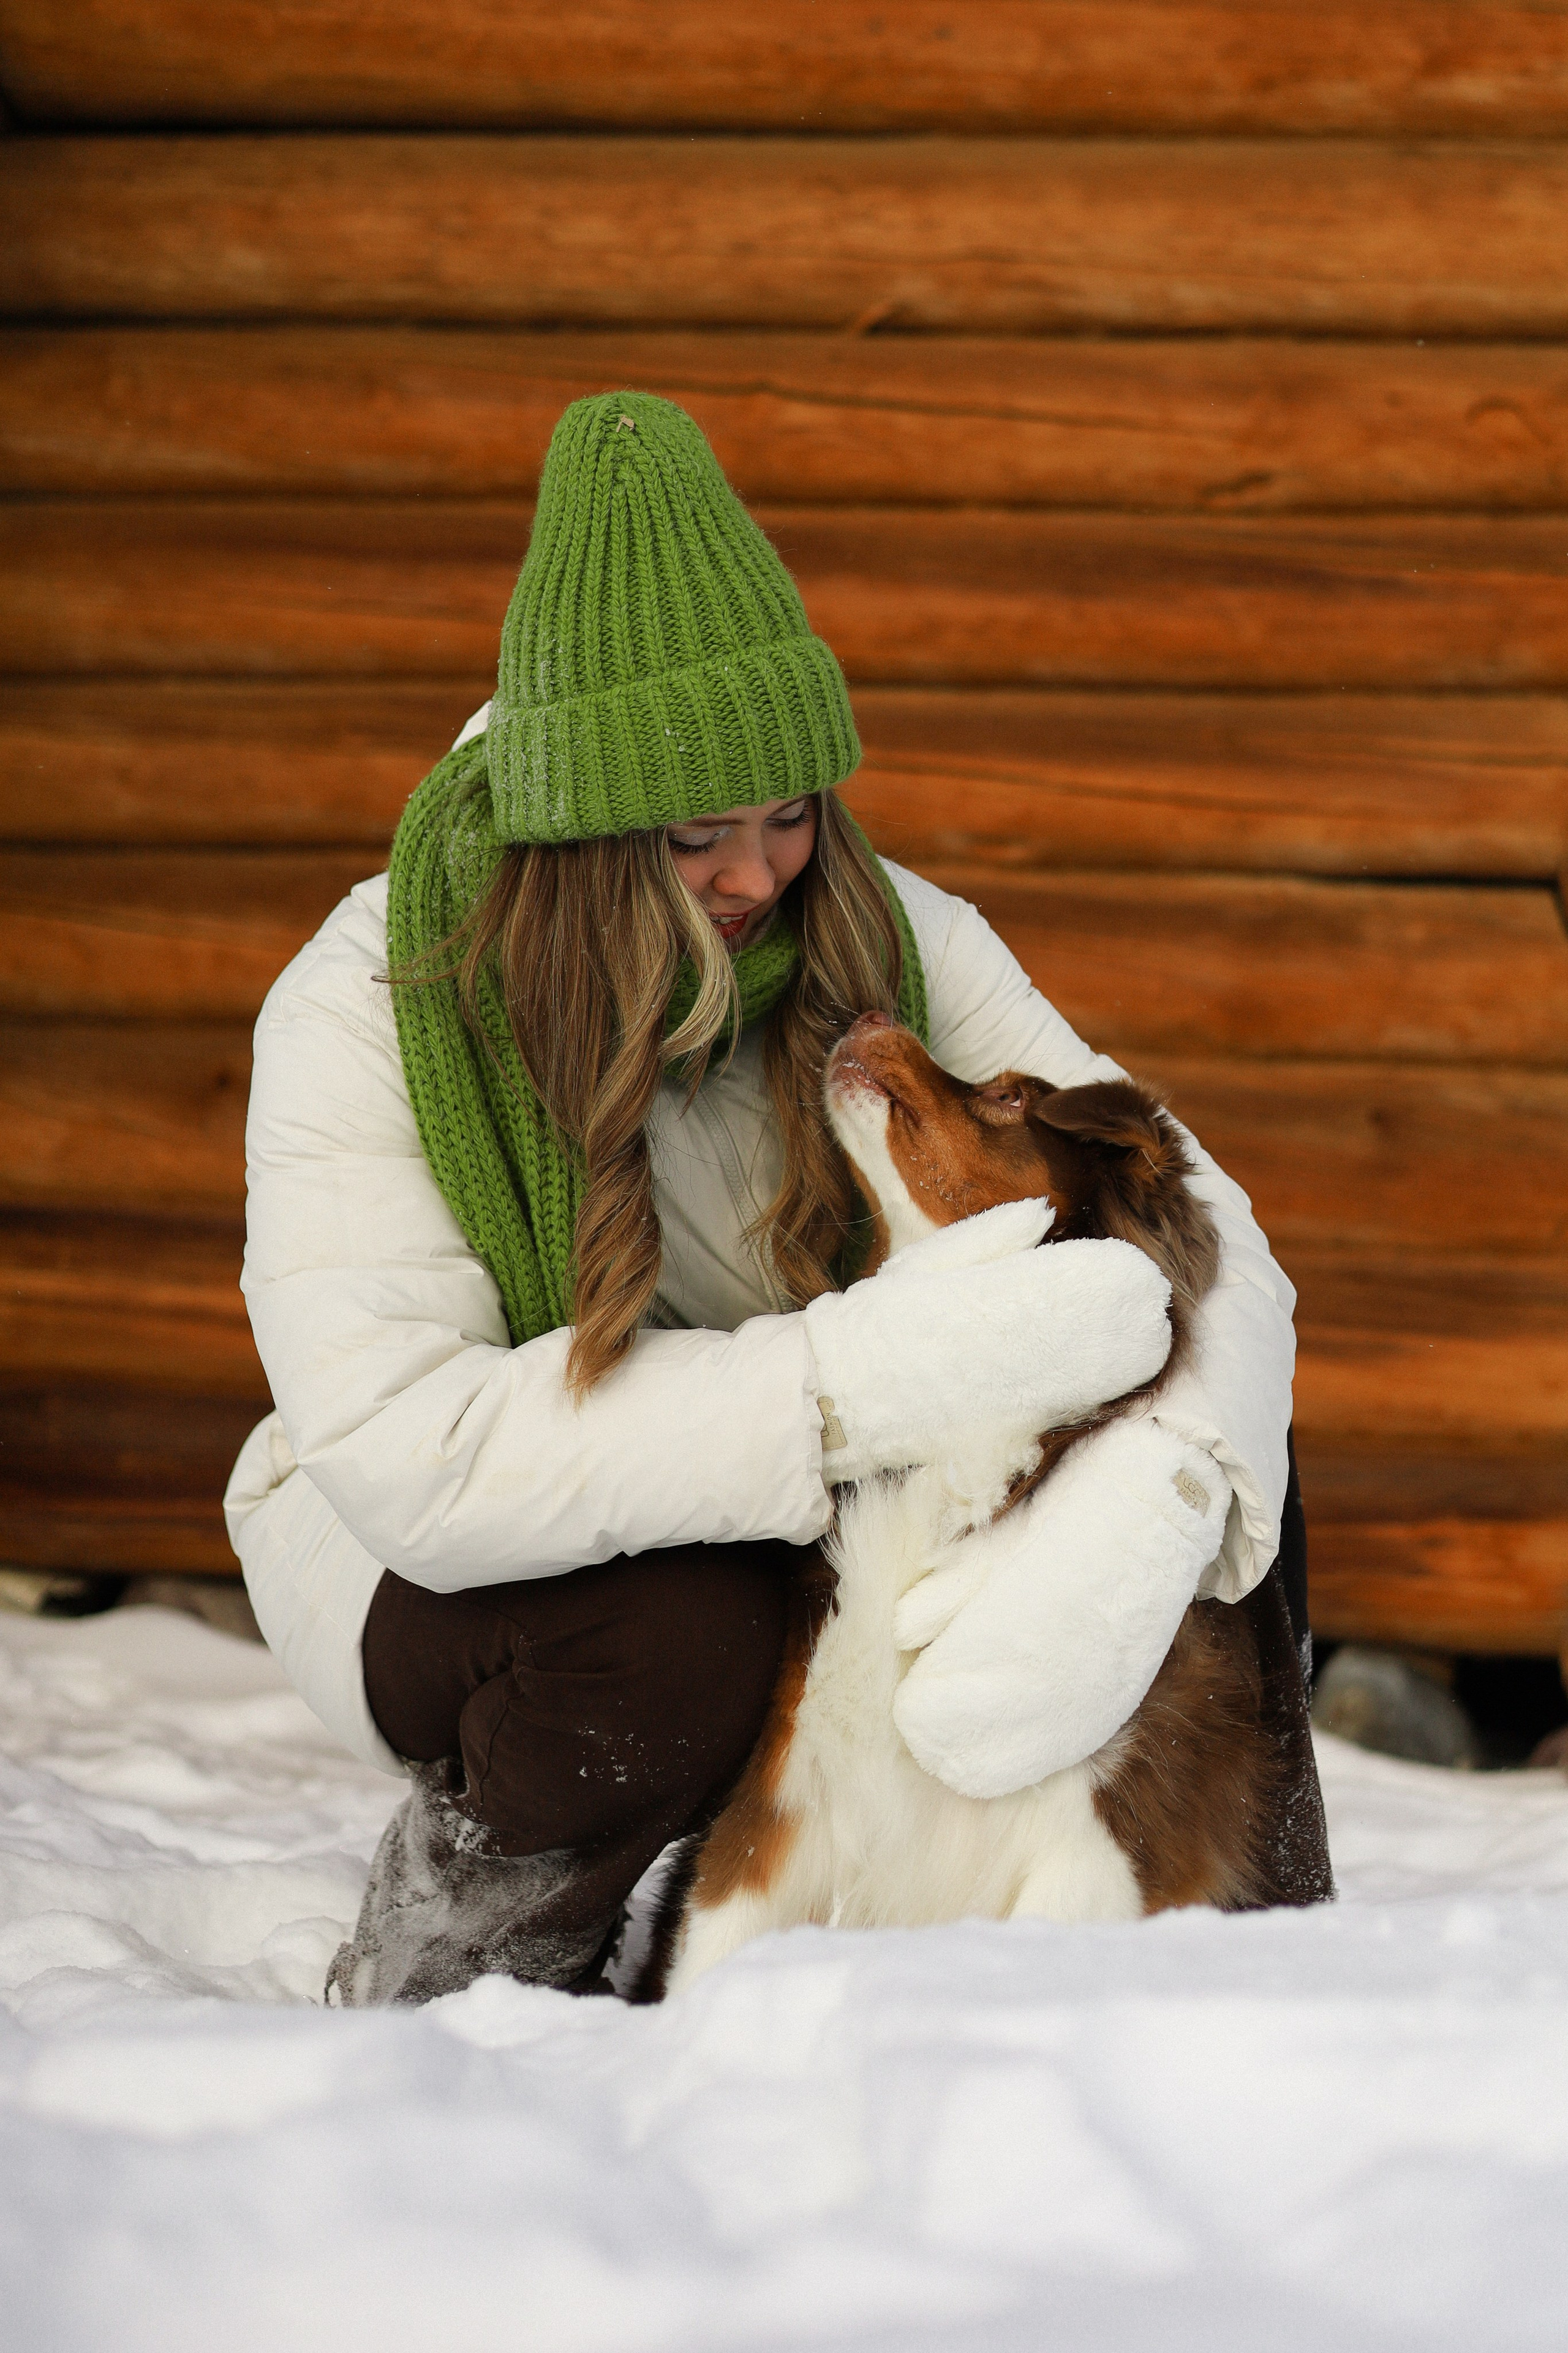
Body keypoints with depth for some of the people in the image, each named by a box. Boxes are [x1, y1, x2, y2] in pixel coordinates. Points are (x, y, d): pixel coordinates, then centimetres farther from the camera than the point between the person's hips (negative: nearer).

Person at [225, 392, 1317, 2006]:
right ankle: (429, 1995, -6)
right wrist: (876, 1375, -46)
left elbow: (1188, 1221, -18)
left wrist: (1151, 1507, -42)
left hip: (812, 1534, 5)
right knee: (682, 1634, -37)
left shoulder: (881, 941, -14)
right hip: (432, 1562, -4)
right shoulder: (369, 1012, -25)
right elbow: (411, 1460, -37)